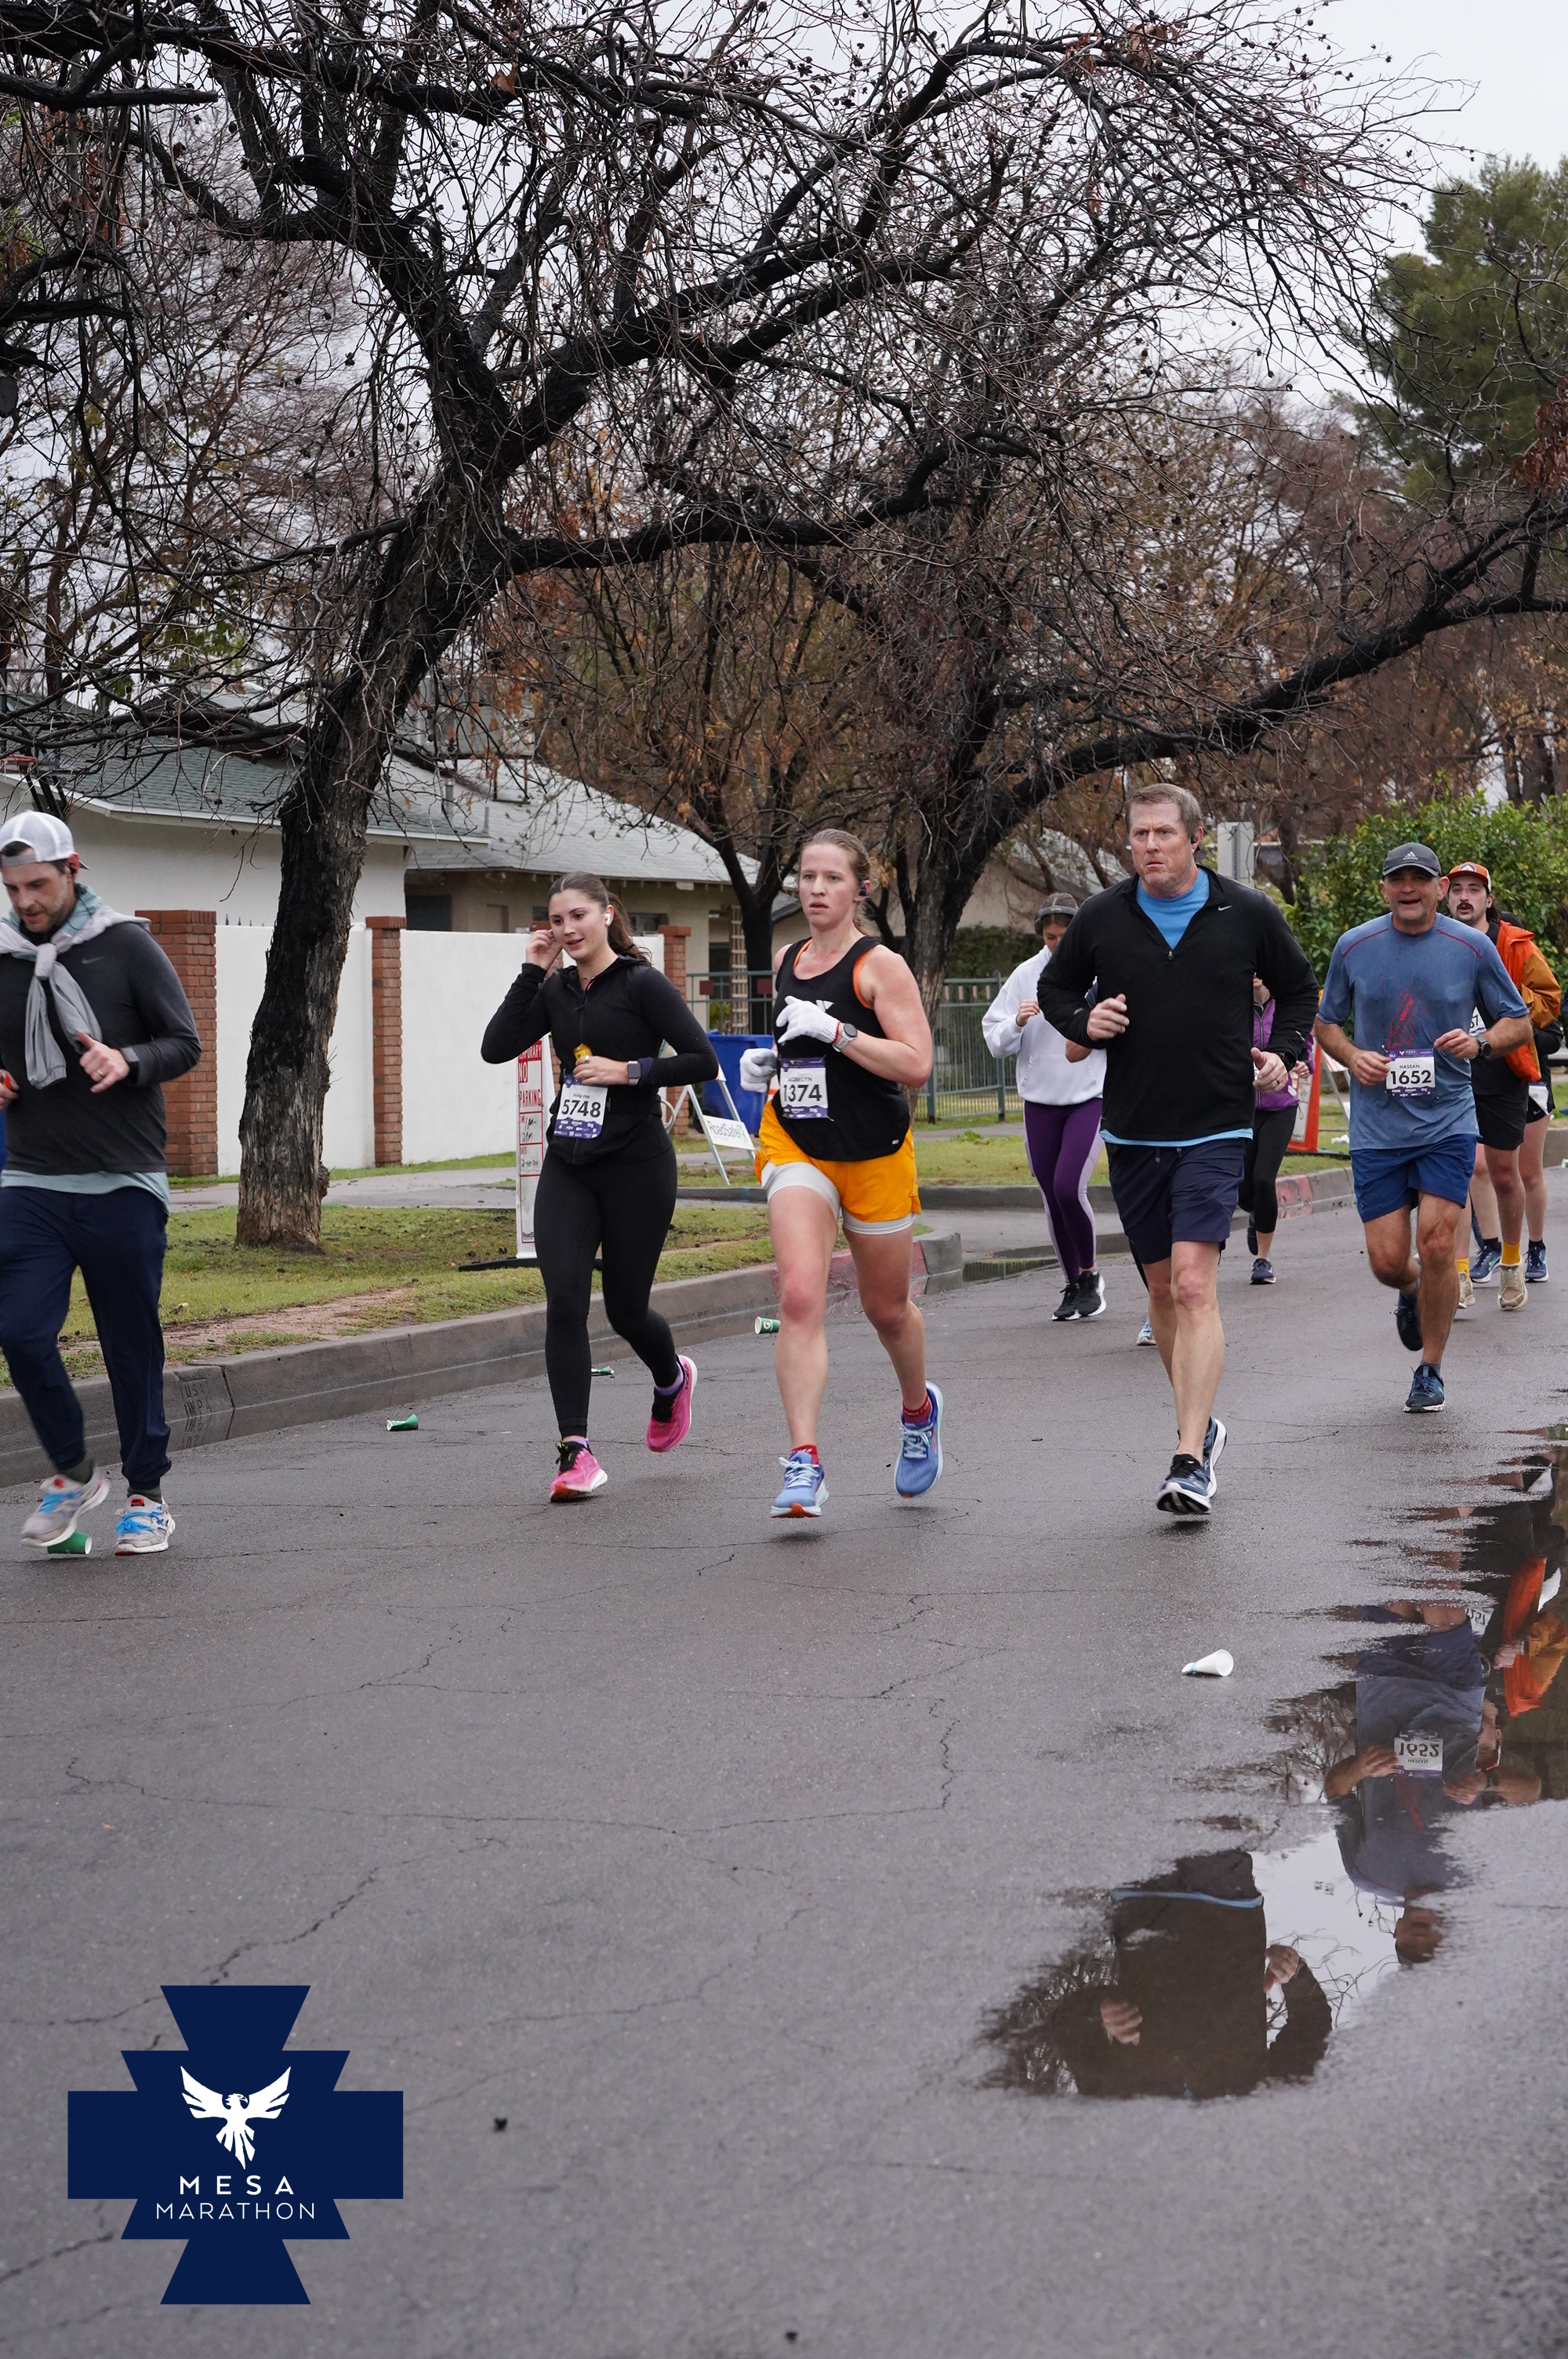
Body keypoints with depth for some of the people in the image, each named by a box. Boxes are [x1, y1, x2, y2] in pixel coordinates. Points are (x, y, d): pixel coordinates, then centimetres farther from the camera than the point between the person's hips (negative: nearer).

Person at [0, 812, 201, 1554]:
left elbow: (185, 1042, 0)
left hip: (125, 1187, -2)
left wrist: (130, 1062, -19)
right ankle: (73, 1472, 13)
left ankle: (147, 1492, 19)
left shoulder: (127, 946, -1)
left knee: (133, 1343, 4)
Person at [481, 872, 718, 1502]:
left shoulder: (642, 984, -7)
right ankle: (575, 1451, -9)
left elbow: (703, 1060, -11)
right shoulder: (555, 990, 9)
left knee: (625, 1309, 5)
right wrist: (531, 974, -3)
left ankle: (672, 1378, 41)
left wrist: (629, 1071, -17)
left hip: (636, 1166, -4)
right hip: (568, 1166, 4)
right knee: (564, 1300, -11)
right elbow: (496, 1048, -1)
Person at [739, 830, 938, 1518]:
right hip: (796, 1148, 3)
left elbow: (915, 1065, -18)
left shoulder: (880, 966, -9)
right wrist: (770, 1062, 6)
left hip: (876, 1153, -3)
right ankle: (803, 1464, -21)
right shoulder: (786, 961, 9)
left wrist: (833, 1031, -25)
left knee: (887, 1308, 14)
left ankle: (919, 1411, 46)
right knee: (800, 1297, -18)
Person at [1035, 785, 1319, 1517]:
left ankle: (1191, 1462, -18)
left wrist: (1283, 1052, 0)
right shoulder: (1101, 918, 2)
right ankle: (1200, 1424, 30)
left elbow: (1299, 986, 16)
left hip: (1215, 1129, -3)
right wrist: (1084, 1024, -5)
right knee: (1162, 1288, 11)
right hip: (1132, 1130, 3)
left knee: (1195, 1284, -16)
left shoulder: (1247, 914, 0)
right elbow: (1055, 988, 16)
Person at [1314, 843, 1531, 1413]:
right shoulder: (1354, 947, 2)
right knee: (1387, 1262, -2)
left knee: (1436, 1247, -12)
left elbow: (1519, 1023, 8)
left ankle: (1430, 1370, 8)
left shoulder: (1472, 947, -1)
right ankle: (1412, 1293, 37)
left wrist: (1479, 1043, -13)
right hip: (1376, 1126, 1)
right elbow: (1327, 1022, 14)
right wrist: (1353, 1057, -7)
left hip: (1447, 1124, -1)